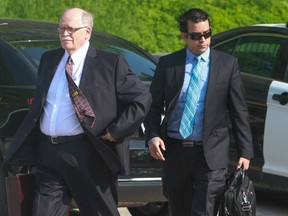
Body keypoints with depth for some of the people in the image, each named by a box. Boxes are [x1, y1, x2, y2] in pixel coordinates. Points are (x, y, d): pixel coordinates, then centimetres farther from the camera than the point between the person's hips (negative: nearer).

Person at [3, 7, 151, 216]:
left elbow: (142, 99, -4)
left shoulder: (110, 63, -4)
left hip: (86, 155, -5)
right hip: (48, 153, 5)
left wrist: (116, 132, -9)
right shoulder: (48, 59, 14)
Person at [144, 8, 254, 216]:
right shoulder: (167, 64, 5)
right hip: (174, 151, 3)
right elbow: (154, 105, 9)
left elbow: (239, 111, 3)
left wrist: (245, 152, -1)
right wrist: (152, 136, -9)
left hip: (211, 154, -3)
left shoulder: (228, 64, 1)